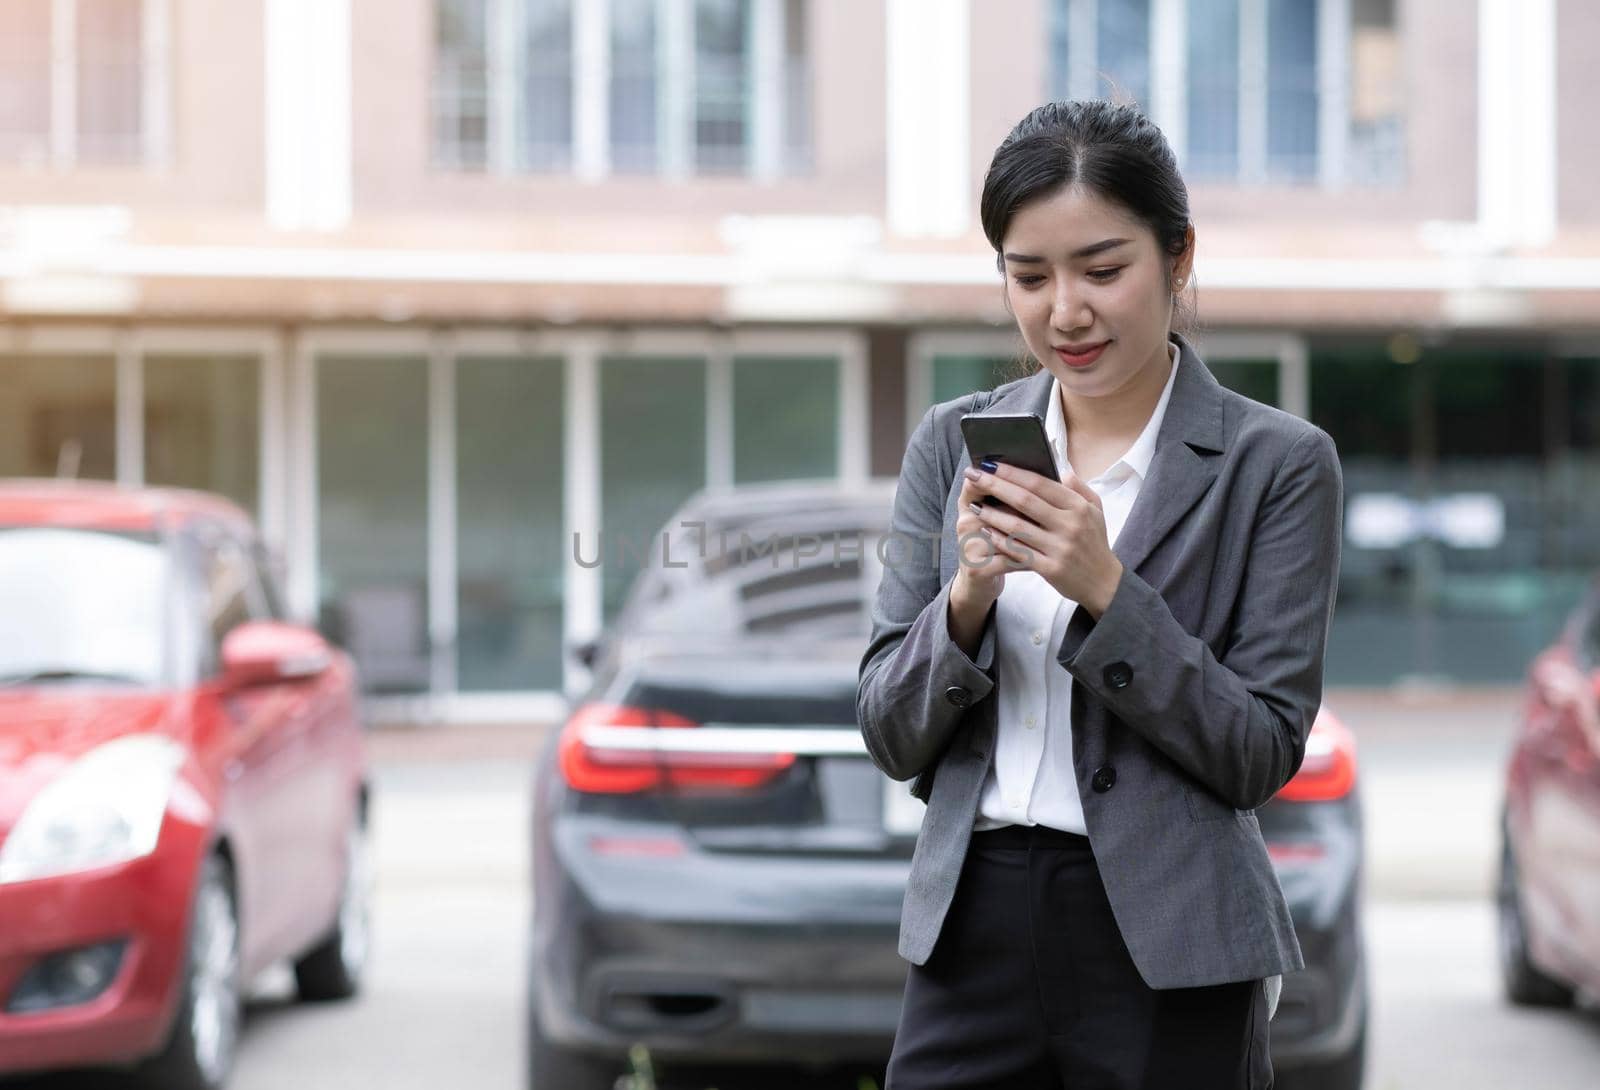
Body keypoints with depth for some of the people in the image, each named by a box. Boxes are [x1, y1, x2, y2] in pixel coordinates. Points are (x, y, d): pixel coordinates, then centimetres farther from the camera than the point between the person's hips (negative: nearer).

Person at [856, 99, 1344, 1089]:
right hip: (973, 932, 3)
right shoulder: (954, 443, 6)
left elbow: (1261, 755, -7)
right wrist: (970, 593, -13)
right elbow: (893, 737, 5)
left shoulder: (1277, 462, -4)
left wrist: (1105, 588, -18)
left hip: (1168, 955, -3)